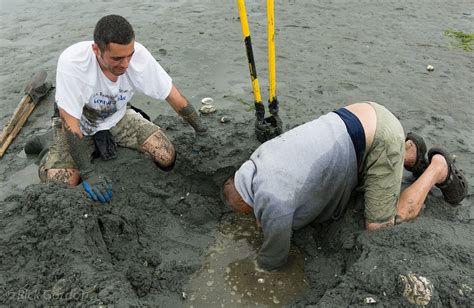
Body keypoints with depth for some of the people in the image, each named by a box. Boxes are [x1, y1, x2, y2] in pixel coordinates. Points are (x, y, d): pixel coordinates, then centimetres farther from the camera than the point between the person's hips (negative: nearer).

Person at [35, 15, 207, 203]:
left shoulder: (138, 54, -27)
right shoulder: (72, 62, -35)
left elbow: (173, 96, -14)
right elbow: (70, 122, -28)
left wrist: (200, 129, -7)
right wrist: (87, 173, -31)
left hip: (117, 118, 3)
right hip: (78, 124, -2)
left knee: (167, 158, -14)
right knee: (60, 184, -24)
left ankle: (105, 139, 10)